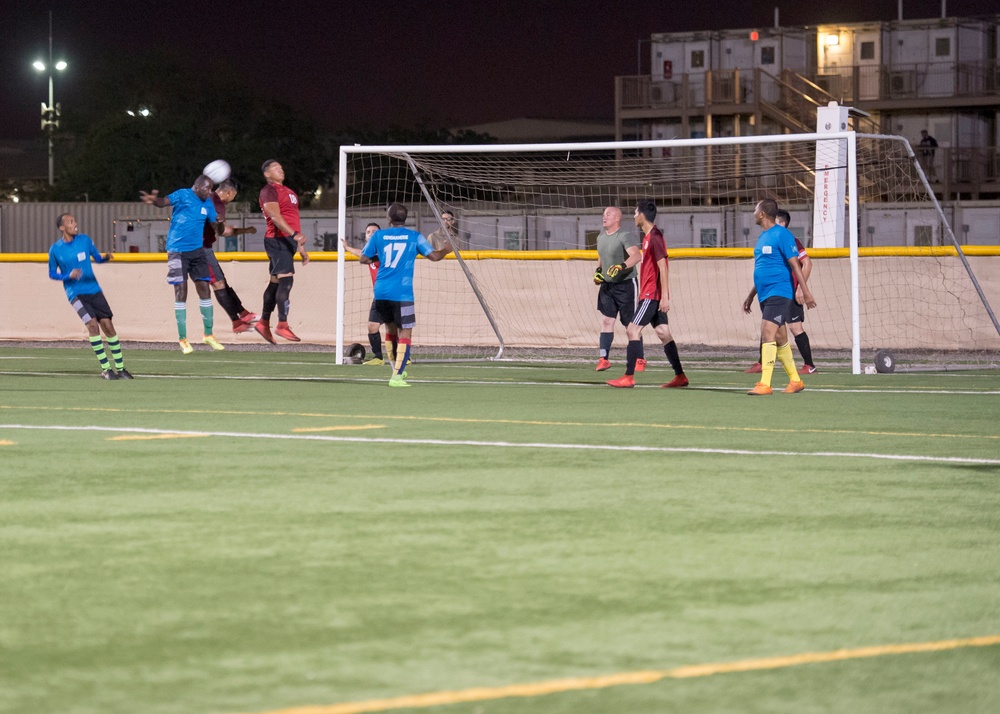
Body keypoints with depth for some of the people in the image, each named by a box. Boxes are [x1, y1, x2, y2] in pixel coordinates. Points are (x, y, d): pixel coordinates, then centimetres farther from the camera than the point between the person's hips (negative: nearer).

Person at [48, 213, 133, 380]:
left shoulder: (84, 239, 1)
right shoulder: (55, 250, -6)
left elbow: (97, 258, 11)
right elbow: (52, 274, 2)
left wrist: (105, 257, -12)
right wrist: (68, 276, -16)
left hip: (94, 289, 3)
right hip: (75, 293, -3)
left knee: (107, 325, -1)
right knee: (92, 324, -20)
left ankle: (120, 368, 10)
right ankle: (105, 369, -12)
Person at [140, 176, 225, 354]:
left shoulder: (208, 204, 9)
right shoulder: (183, 195, -8)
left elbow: (216, 228, 14)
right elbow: (164, 202, -24)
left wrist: (220, 225, -11)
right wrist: (154, 199, -48)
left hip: (197, 251, 6)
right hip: (178, 251, -6)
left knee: (204, 289, 4)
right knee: (181, 291, -6)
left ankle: (208, 335, 17)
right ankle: (182, 339, 0)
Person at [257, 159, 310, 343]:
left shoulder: (288, 191, 23)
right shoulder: (269, 191, -7)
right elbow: (275, 216, -21)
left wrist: (301, 247, 25)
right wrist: (294, 234, -32)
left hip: (288, 241, 10)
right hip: (277, 239, -10)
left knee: (276, 281, 14)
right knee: (286, 279, -18)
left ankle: (264, 322, 22)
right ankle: (282, 325, -20)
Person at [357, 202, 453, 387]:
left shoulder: (378, 235, 6)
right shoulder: (414, 237, 0)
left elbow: (363, 259, 11)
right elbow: (434, 255, 0)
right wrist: (446, 249, 21)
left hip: (380, 293, 4)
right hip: (402, 294, -4)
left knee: (391, 330, 21)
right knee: (405, 334, -2)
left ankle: (397, 370, 30)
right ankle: (396, 376, -15)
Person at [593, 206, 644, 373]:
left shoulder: (625, 236, -16)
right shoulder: (601, 237, 9)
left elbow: (636, 255, -32)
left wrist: (621, 267, -46)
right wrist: (598, 271, 9)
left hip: (626, 284, -7)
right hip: (607, 285, 7)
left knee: (631, 324, 0)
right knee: (606, 321, -3)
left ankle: (639, 360, 12)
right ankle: (604, 358, -4)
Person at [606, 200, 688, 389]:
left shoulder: (654, 237, -15)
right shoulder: (648, 237, 15)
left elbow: (663, 268, -19)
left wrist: (664, 296, -22)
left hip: (652, 295, -10)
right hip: (649, 294, 10)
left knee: (633, 330, -10)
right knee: (663, 333, 9)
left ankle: (629, 377, -11)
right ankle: (680, 376, 9)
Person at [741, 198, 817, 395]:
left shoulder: (782, 234, -9)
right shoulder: (763, 237, 18)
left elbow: (795, 264, -13)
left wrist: (805, 291, -18)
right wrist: (751, 296, 28)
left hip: (778, 292, -9)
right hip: (765, 295, 9)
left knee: (767, 333, -18)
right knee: (780, 339, 11)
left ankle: (765, 384, -22)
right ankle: (795, 381, 18)